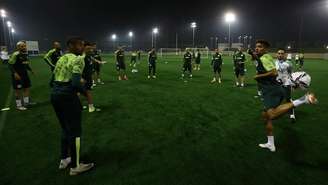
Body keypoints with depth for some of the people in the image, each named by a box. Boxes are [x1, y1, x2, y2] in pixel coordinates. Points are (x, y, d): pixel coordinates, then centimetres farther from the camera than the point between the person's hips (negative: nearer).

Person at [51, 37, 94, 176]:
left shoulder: (62, 58, 14)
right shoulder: (78, 59, -13)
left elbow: (54, 79, 13)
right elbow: (76, 84, -23)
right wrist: (86, 92, -7)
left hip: (55, 94, 9)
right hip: (67, 96, -9)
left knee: (65, 128, 23)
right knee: (75, 131, 5)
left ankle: (64, 159, 36)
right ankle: (75, 166, 18)